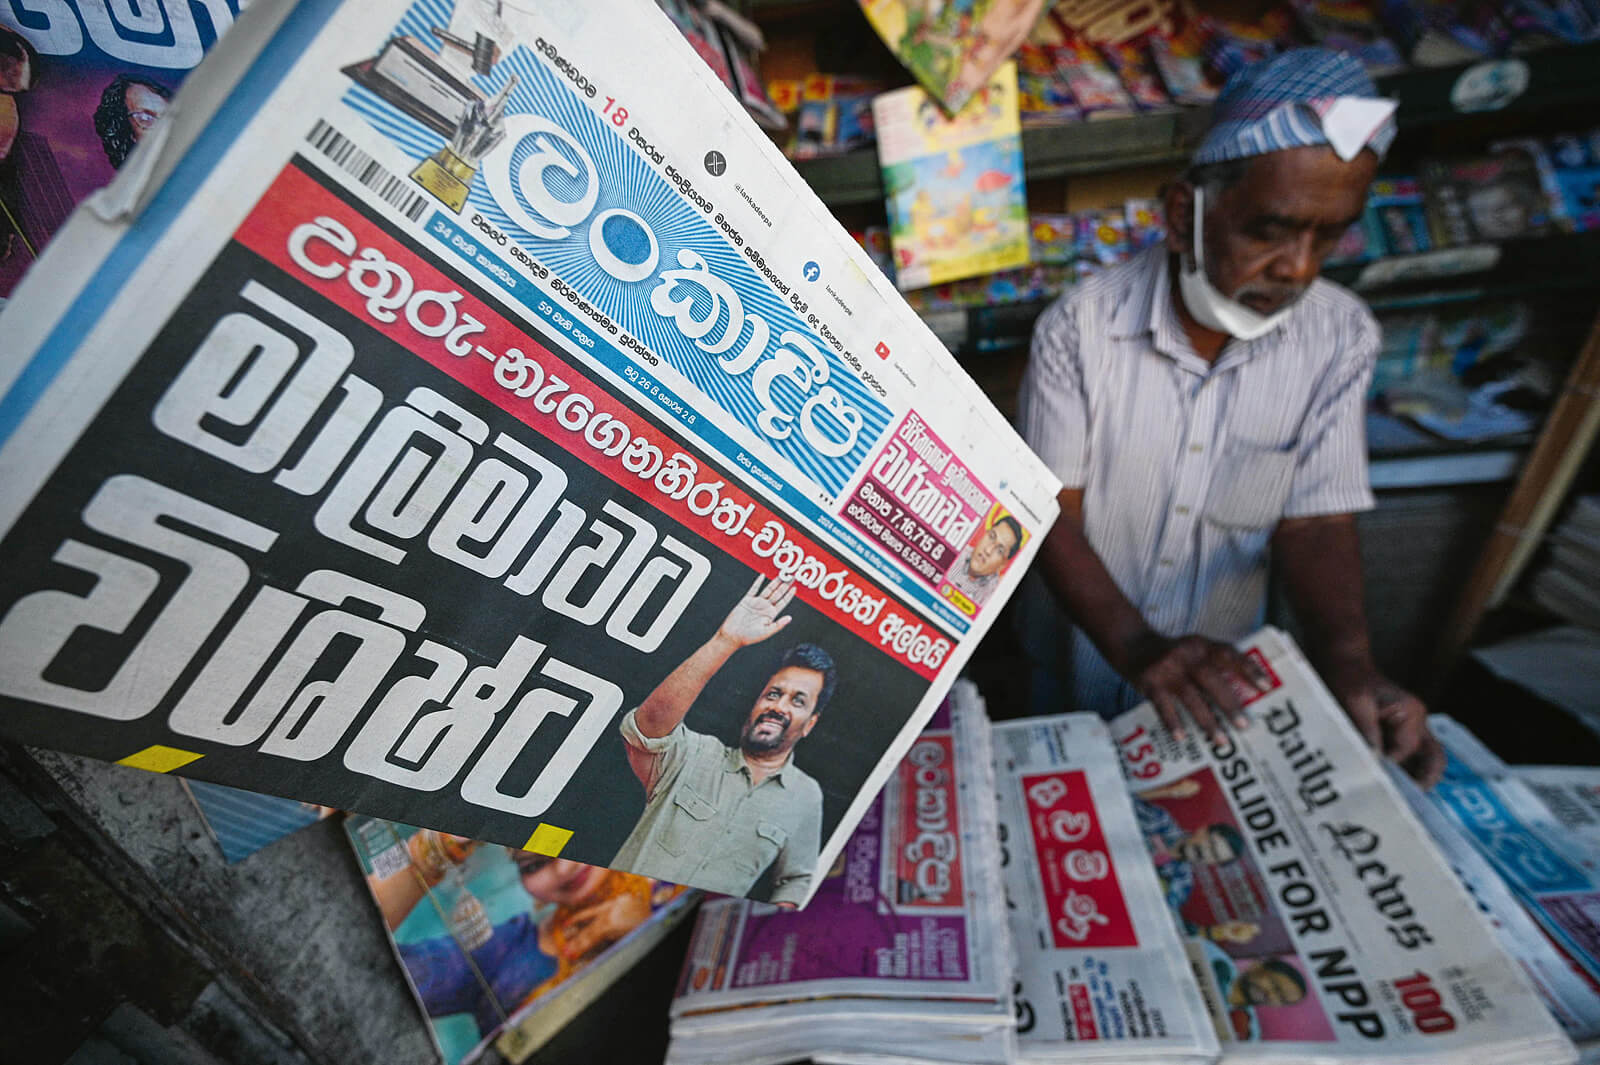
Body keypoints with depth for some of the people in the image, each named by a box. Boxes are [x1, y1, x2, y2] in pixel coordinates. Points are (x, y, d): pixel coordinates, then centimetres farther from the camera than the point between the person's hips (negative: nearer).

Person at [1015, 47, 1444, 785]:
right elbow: (1051, 513, -20)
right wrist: (1136, 647, -32)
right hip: (1081, 661, -2)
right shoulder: (1081, 327, -21)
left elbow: (1315, 522, -10)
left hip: (1220, 676, 2)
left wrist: (1349, 664, -27)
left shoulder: (1341, 338, -13)